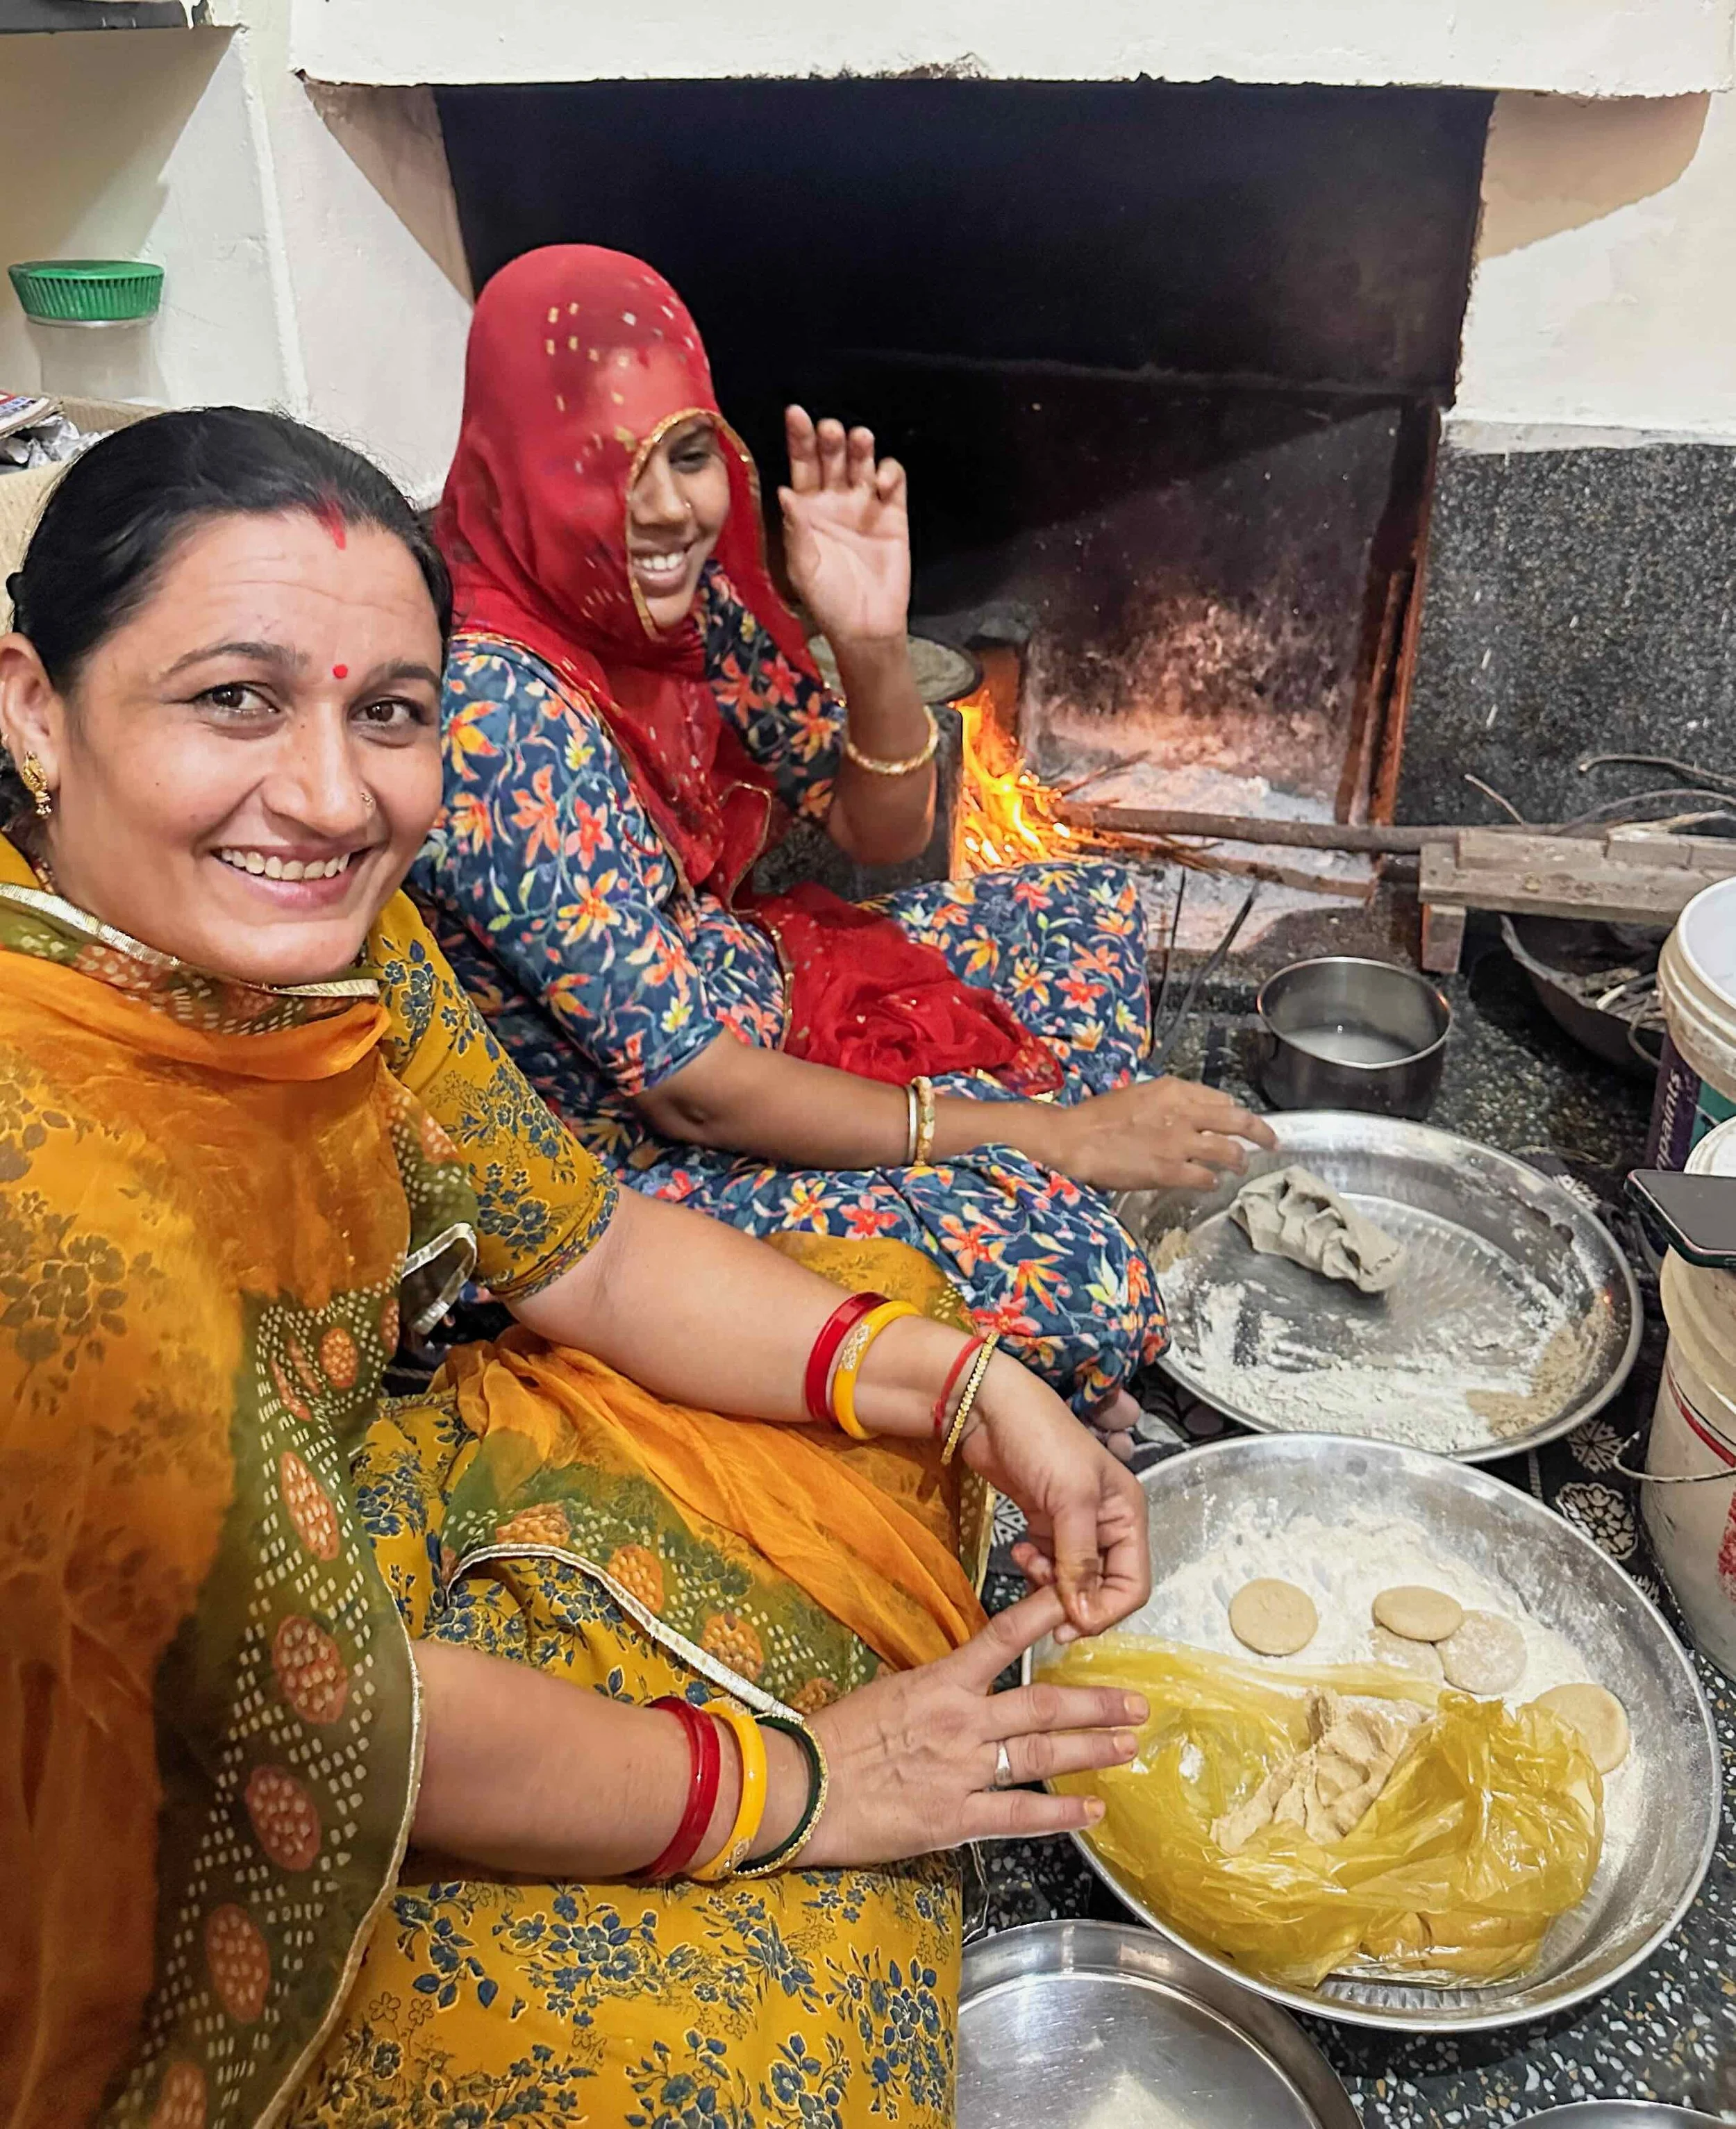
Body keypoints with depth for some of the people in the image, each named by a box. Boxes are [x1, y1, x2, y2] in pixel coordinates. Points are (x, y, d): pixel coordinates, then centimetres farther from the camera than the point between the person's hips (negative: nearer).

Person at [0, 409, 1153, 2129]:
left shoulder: (326, 929, -12)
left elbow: (582, 1251, -1)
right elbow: (320, 1726, -28)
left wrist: (969, 1388, -11)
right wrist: (787, 1782, -15)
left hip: (367, 1516, 7)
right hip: (163, 1847, -6)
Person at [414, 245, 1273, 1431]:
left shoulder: (686, 595, -6)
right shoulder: (494, 709, -30)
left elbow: (881, 833, 4)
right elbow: (688, 1088, -28)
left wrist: (874, 644, -18)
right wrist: (1050, 1132, -23)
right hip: (621, 1151, -9)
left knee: (1096, 910, 11)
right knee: (1054, 1256, -26)